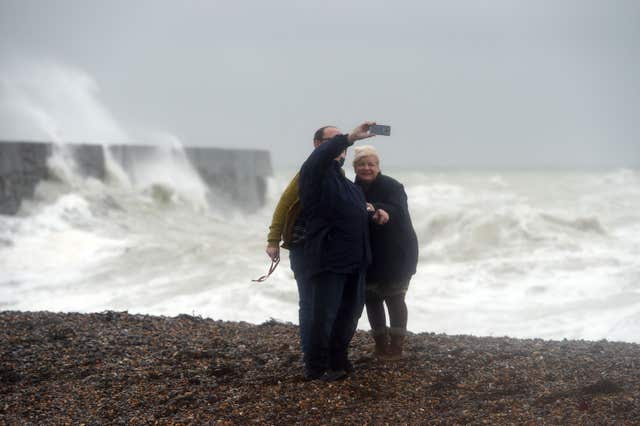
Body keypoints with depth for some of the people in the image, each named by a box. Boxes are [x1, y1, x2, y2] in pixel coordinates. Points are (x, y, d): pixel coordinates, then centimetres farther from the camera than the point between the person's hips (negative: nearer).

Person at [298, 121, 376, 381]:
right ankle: (316, 368, 5)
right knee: (324, 316, -7)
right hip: (328, 260, -8)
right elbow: (321, 156, -31)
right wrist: (350, 138, -40)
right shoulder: (315, 174, -7)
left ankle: (337, 363, 27)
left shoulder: (347, 182, 20)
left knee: (349, 314, 15)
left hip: (354, 262, 8)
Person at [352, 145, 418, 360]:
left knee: (394, 300, -1)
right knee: (371, 299, 10)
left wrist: (374, 209, -47)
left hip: (395, 255, -5)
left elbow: (397, 212, -27)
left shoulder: (392, 187, -12)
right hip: (368, 257, 5)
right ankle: (380, 343, 22)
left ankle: (396, 345, 6)